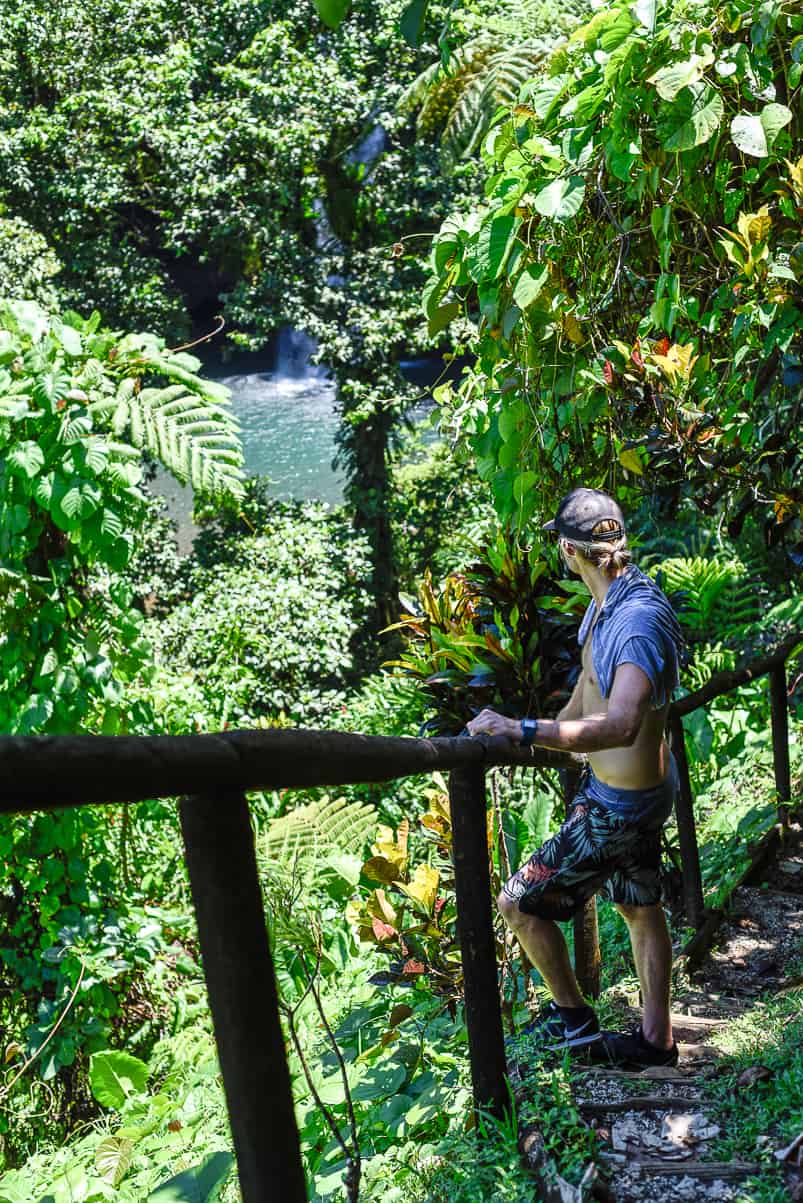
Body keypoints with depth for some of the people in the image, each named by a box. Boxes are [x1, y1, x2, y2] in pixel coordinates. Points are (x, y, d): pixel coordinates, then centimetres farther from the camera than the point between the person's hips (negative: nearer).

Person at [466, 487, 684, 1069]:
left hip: (622, 806, -10)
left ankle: (572, 1017, 16)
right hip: (610, 786, 10)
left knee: (521, 903, -3)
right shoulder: (607, 603, 1)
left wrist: (524, 730, -48)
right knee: (641, 907, 20)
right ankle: (656, 1039, 36)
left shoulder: (639, 621, -31)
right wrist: (553, 730, 25)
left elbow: (620, 725, -45)